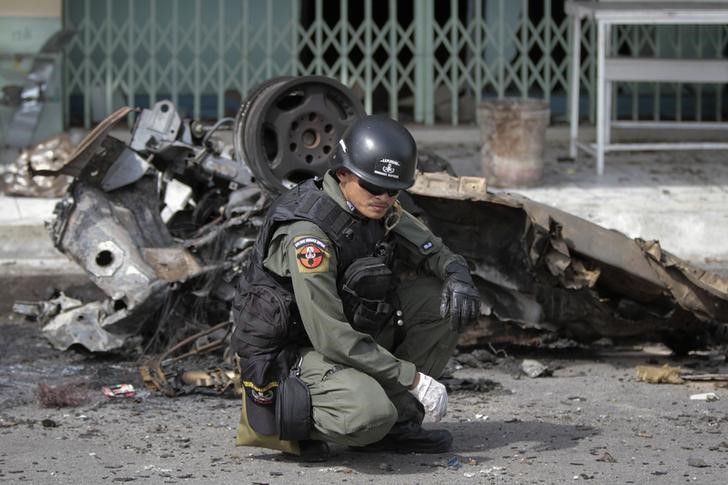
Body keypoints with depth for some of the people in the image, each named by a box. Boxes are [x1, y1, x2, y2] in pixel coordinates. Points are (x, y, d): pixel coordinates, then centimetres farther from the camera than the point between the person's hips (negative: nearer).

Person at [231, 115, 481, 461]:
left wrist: (457, 274, -14)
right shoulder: (308, 233, -27)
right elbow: (331, 338, -29)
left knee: (444, 298, -2)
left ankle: (396, 420, 2)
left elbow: (432, 251, 12)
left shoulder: (378, 209, -2)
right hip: (291, 352, -9)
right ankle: (281, 414, -5)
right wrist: (414, 378, -26)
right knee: (369, 415, -35)